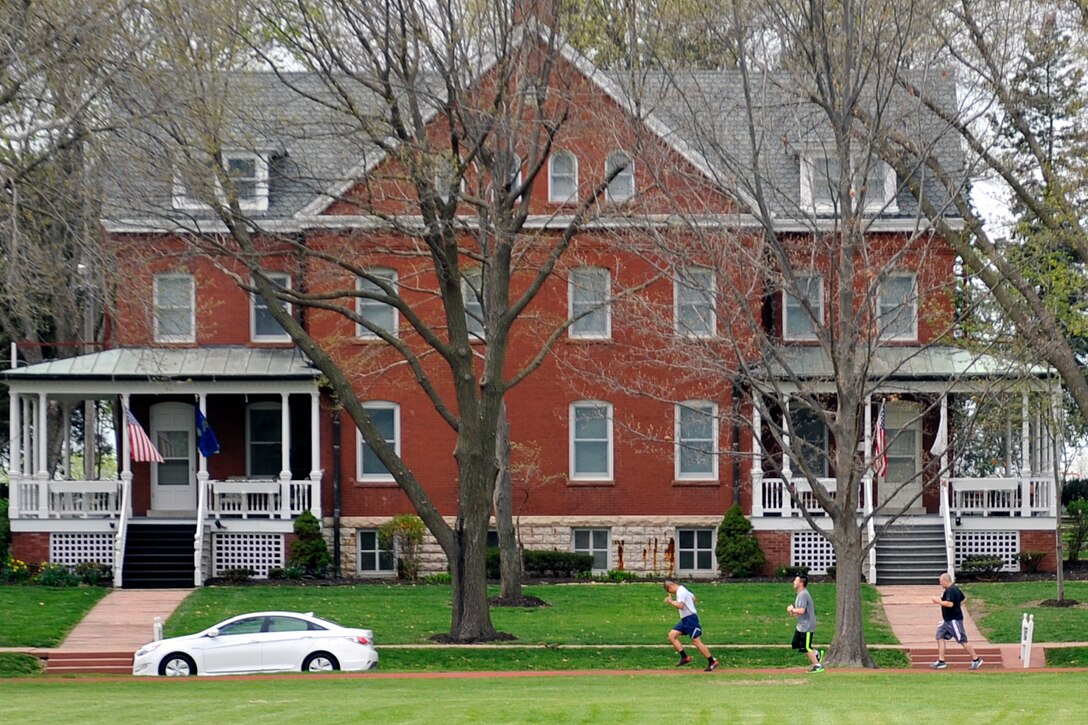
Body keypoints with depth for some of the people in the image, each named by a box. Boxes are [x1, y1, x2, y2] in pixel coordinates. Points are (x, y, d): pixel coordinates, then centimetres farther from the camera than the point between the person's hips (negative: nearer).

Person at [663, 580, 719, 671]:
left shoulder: (680, 592, -15)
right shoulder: (682, 590, 16)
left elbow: (680, 605, -27)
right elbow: (693, 598, 29)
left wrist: (670, 601, -13)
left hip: (690, 618, -11)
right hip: (685, 619, 11)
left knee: (696, 641, -11)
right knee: (671, 635, 2)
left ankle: (712, 662, -5)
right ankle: (685, 657, 0)